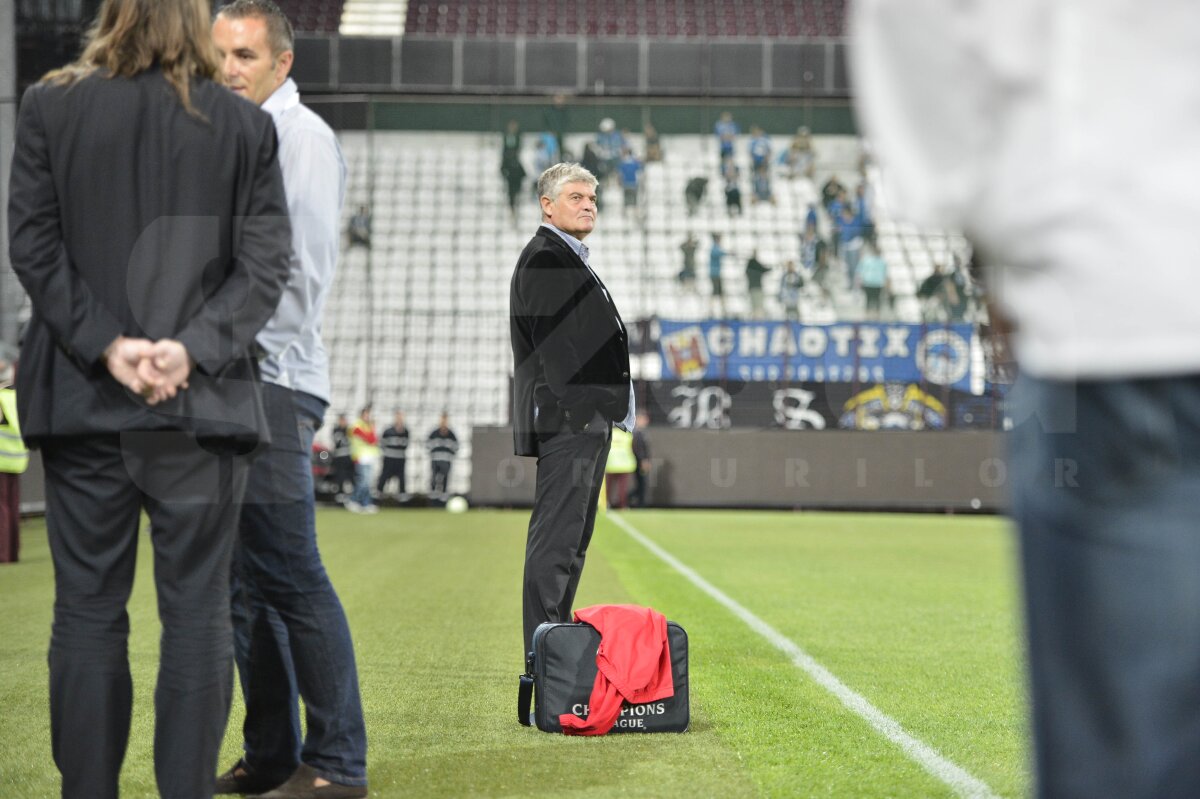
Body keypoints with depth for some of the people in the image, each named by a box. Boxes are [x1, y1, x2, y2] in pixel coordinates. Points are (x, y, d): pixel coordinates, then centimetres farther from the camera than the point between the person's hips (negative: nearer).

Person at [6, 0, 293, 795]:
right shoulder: (245, 125, 1)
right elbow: (266, 264, -5)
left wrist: (105, 345, -7)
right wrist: (193, 349, -10)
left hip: (83, 402, 1)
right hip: (204, 405, 0)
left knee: (88, 610, 7)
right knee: (198, 612, 5)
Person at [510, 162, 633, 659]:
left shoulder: (570, 260, 23)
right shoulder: (543, 258, -9)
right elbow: (550, 340, -18)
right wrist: (577, 408, -22)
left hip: (588, 421, 11)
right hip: (567, 419, -11)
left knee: (573, 538, 12)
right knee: (555, 536, -11)